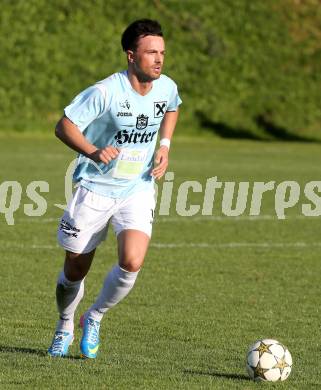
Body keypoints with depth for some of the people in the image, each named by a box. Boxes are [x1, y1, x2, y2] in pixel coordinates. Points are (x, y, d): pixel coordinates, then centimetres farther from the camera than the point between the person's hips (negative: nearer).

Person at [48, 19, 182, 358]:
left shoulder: (167, 88, -4)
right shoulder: (105, 92, -20)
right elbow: (64, 126, -17)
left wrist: (164, 146, 6)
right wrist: (94, 152, -34)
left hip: (138, 190, 3)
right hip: (95, 188, -3)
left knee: (131, 263, -19)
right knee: (75, 270, 7)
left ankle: (94, 319, 8)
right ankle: (64, 328, 36)